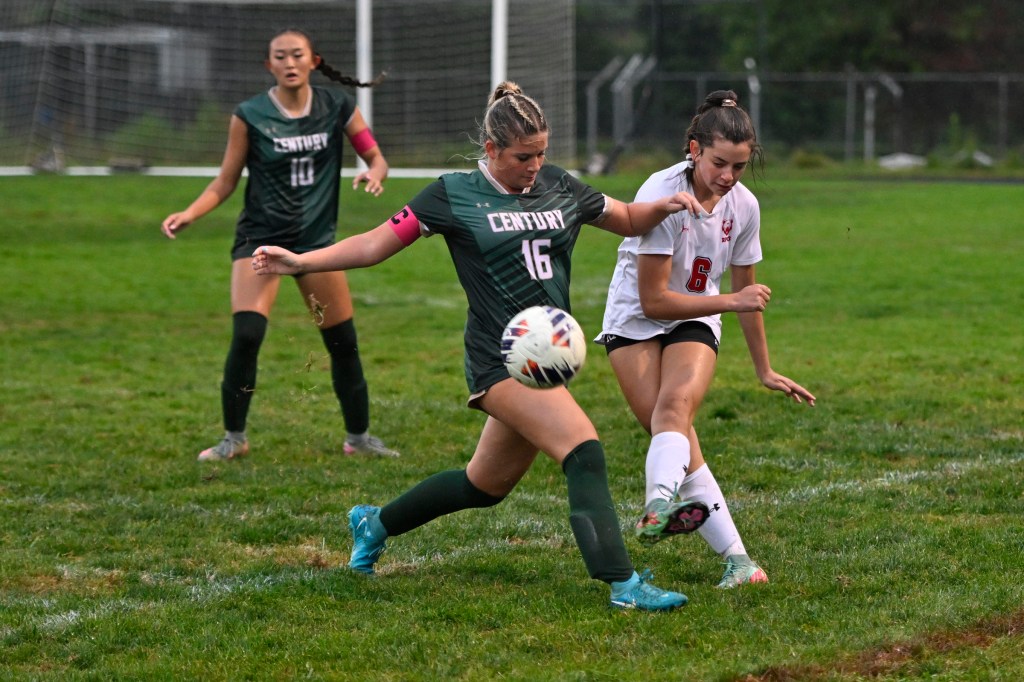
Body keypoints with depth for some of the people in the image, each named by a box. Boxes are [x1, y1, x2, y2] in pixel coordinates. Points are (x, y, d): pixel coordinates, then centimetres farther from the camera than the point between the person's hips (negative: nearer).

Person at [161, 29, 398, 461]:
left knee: (343, 342, 5)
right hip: (260, 238, -2)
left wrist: (374, 174, -20)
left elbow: (375, 157, 4)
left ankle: (359, 437, 24)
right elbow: (225, 183, -2)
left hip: (316, 238, 3)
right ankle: (234, 438, 0)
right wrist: (189, 214, -19)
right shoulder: (249, 116, -7)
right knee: (245, 336, -18)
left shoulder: (337, 107, -1)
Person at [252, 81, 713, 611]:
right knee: (585, 453, -23)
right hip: (501, 361, -7)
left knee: (487, 485, 18)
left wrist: (664, 206, 0)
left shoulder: (559, 188, 10)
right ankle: (623, 584, -25)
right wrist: (299, 261, -9)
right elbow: (376, 244, 0)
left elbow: (629, 220, 22)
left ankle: (375, 523, 39)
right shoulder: (455, 194, -3)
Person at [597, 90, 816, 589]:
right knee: (676, 433, -21)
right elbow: (653, 300, -21)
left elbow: (746, 293, 11)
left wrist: (765, 371, 17)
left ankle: (660, 505, -54)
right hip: (635, 322, -3)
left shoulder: (743, 206, -6)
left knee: (676, 404, -29)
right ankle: (735, 556, -25)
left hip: (694, 324, 3)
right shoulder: (662, 195, -22)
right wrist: (731, 301, -23)